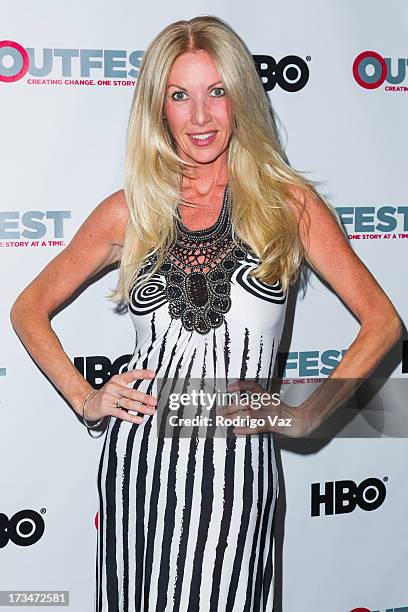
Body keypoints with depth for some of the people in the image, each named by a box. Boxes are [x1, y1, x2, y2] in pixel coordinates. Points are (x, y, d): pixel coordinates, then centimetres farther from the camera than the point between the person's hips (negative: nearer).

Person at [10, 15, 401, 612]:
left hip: (237, 462, -1)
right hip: (138, 456, 2)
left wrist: (307, 415, -3)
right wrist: (84, 400, 3)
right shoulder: (130, 210, 6)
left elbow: (382, 320, 4)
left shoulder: (288, 200, 2)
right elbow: (30, 309, 15)